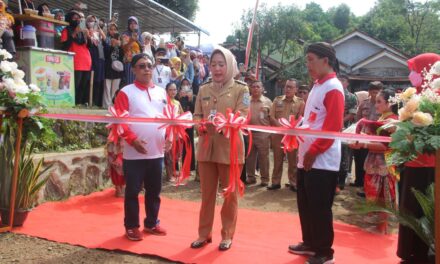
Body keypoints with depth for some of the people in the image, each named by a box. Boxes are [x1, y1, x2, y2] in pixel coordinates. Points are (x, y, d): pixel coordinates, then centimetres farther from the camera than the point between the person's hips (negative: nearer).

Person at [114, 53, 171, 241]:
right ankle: (131, 226, 20)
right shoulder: (126, 93, -5)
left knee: (154, 190, 15)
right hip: (134, 153, -5)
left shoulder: (161, 92, 10)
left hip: (157, 152, 5)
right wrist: (133, 139, -22)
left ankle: (151, 223, 30)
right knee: (132, 191, 6)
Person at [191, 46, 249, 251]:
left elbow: (242, 117, -11)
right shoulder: (203, 90, 9)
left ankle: (227, 235, 23)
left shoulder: (240, 89, -2)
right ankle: (204, 233, 25)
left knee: (230, 194, 8)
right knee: (207, 193, 12)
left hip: (230, 148, -3)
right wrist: (200, 125, -12)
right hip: (206, 148, 4)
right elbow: (197, 115, 10)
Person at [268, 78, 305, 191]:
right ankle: (276, 182, 16)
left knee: (293, 160, 4)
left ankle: (293, 183, 13)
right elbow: (272, 117, 2)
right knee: (277, 160, 8)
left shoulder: (300, 102, 3)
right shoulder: (277, 100, 8)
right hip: (278, 134, 2)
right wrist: (281, 127, -12)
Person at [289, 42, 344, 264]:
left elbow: (332, 127, -20)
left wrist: (314, 151, -19)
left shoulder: (333, 88, -14)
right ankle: (310, 243, 32)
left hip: (322, 160, -9)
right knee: (305, 204, 17)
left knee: (320, 208, 1)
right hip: (307, 158, 9)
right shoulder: (317, 86, 15)